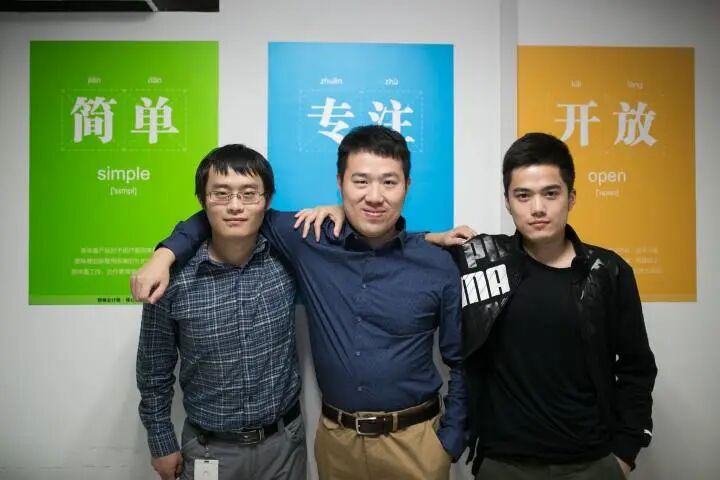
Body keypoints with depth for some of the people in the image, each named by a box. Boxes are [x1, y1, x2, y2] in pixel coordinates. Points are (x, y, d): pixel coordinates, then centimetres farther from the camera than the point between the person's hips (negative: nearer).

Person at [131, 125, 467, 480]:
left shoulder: (438, 266, -9)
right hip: (335, 438, 2)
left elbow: (463, 363, 0)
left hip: (414, 440, -1)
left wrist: (450, 442, -2)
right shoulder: (310, 243, -8)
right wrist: (166, 253, -7)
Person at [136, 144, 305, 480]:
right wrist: (162, 444, 5)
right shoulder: (173, 279, -14)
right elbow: (155, 372, -2)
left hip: (283, 440, 1)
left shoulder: (286, 259, -13)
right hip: (209, 449, -1)